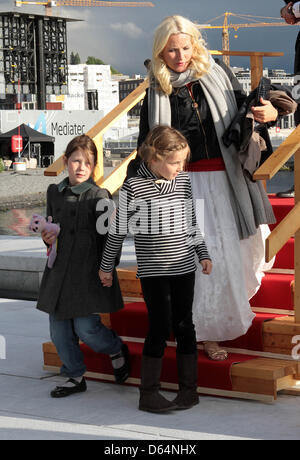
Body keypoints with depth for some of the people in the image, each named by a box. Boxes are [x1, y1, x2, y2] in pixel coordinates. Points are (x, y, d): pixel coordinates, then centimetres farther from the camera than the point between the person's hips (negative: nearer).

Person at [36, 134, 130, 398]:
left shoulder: (99, 196, -6)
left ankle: (117, 350, 21)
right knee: (59, 331, 7)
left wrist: (106, 271, -11)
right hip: (59, 271, 6)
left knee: (85, 328, -8)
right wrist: (47, 239, 1)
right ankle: (76, 377, 23)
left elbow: (107, 237, -6)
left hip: (87, 271, -6)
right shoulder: (54, 193, 10)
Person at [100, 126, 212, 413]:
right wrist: (106, 266, 4)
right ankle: (148, 394, 3)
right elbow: (119, 229, -1)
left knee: (184, 326, 7)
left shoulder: (183, 181, 4)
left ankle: (189, 388, 16)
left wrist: (203, 254, 11)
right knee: (160, 327, -6)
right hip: (152, 269, -4)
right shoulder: (133, 187, -10)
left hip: (184, 266, 4)